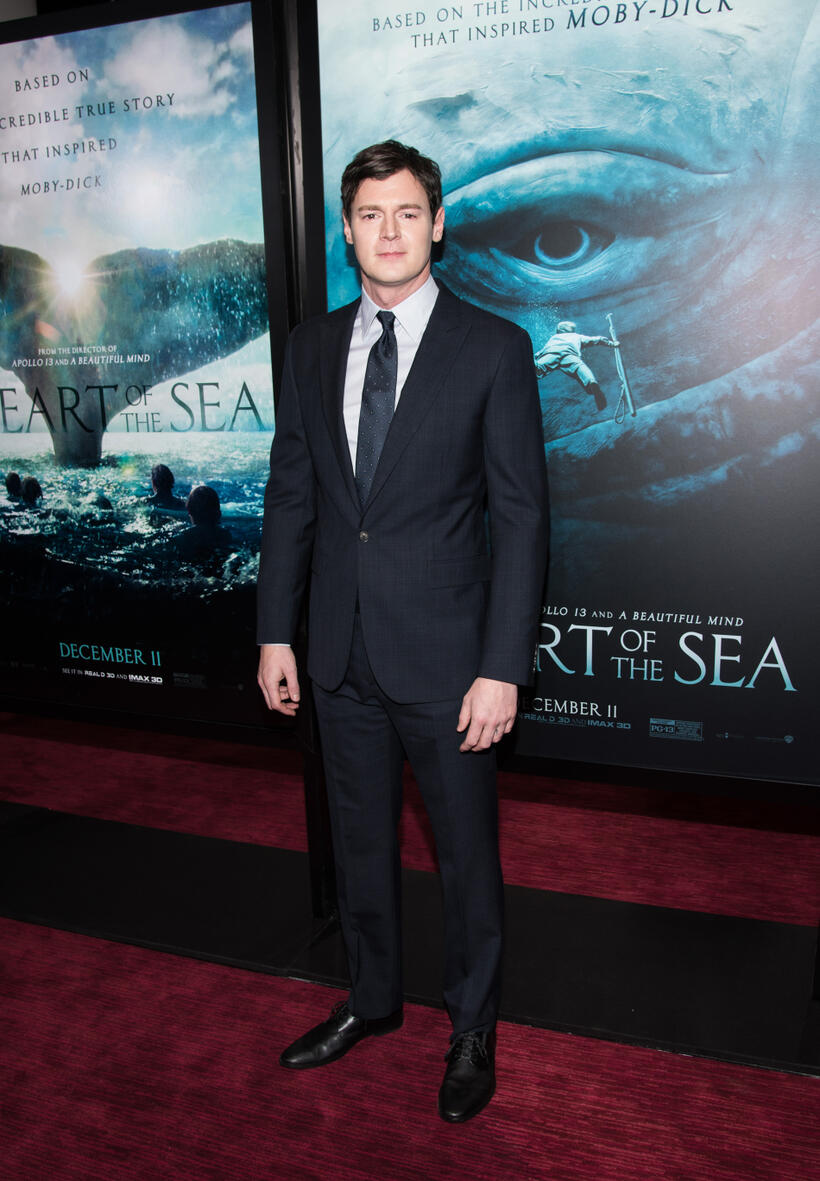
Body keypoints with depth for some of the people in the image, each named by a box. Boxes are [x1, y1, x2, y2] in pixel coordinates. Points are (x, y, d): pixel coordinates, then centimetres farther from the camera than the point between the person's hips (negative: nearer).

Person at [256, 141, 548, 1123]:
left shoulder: (494, 349, -7)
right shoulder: (312, 347, 6)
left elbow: (521, 515, -9)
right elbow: (290, 494, 9)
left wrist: (501, 668, -14)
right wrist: (276, 631, 6)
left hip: (443, 654, -4)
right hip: (342, 652, 4)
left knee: (465, 850, 12)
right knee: (359, 838, 20)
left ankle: (472, 1030, 36)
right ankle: (372, 1000, 44)